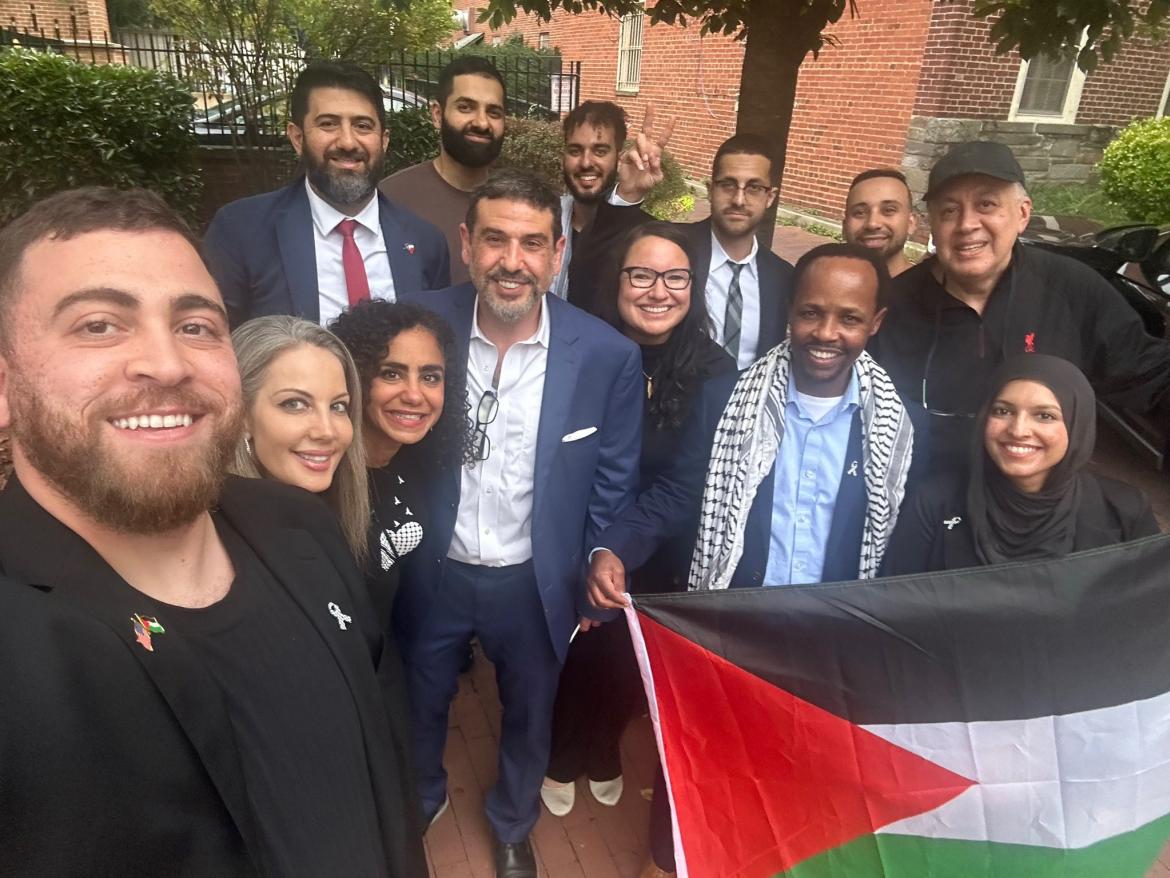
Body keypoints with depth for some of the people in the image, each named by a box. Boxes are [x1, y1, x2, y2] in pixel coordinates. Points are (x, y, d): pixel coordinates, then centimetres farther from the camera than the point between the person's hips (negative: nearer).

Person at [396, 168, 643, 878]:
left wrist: (595, 587, -1)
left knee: (529, 719, 24)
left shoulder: (608, 355, -17)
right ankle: (420, 801, 60)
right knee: (418, 708, 25)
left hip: (536, 582, 0)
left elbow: (613, 487, -7)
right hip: (432, 573, 1)